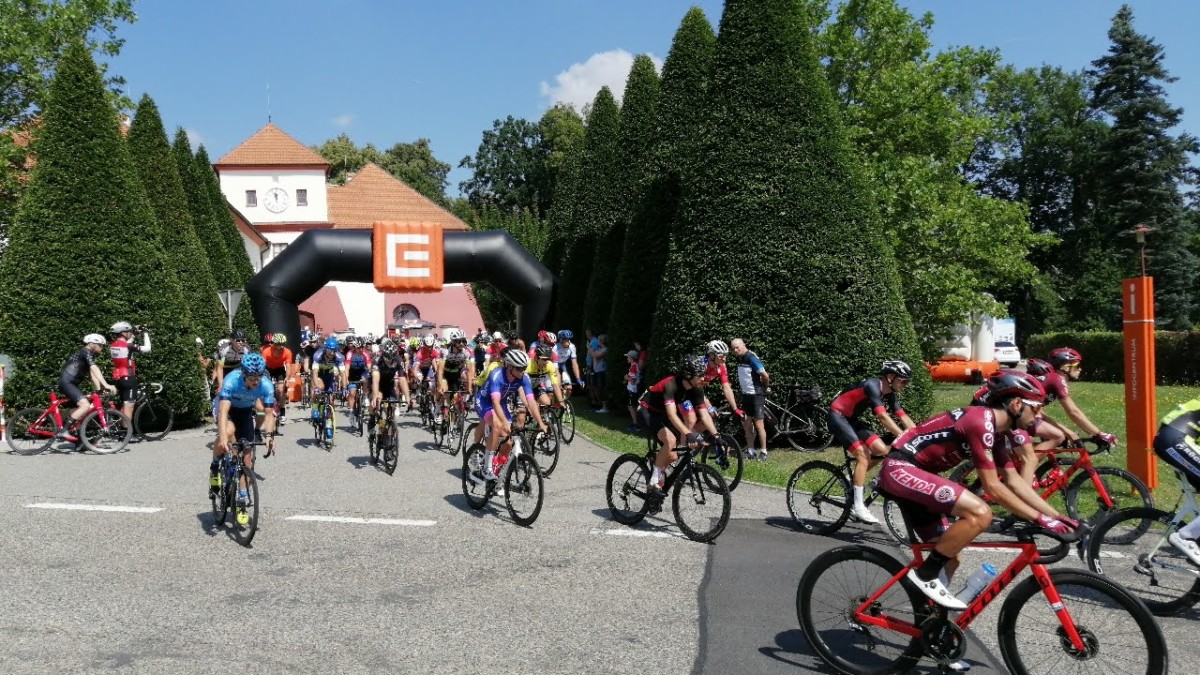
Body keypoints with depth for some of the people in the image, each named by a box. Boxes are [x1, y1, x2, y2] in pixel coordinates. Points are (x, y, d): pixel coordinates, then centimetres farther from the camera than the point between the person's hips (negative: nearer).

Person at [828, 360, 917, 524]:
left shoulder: (888, 393, 3)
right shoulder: (872, 385, -24)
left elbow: (904, 417, 2)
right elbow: (883, 417, -32)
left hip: (852, 419, 9)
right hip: (838, 416, -9)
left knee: (882, 450, -4)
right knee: (863, 454, -20)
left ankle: (852, 479, 13)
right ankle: (858, 507, -18)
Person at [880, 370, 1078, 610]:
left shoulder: (996, 430, 13)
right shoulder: (981, 421, -18)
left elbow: (1015, 481, 14)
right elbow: (992, 487, -19)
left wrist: (1057, 516, 7)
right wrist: (1040, 519, -14)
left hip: (910, 473, 11)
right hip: (900, 468, -11)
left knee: (948, 559, 12)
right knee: (980, 513, -24)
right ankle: (925, 574, -12)